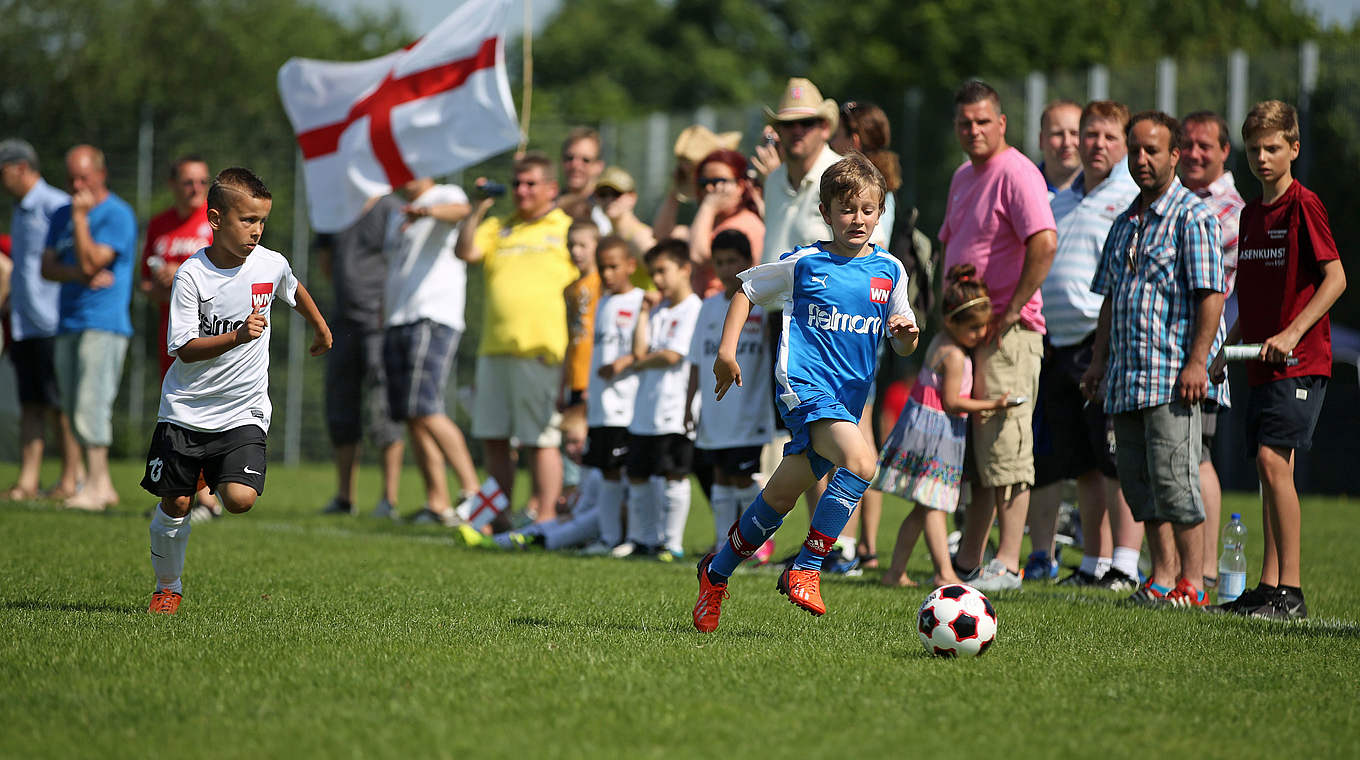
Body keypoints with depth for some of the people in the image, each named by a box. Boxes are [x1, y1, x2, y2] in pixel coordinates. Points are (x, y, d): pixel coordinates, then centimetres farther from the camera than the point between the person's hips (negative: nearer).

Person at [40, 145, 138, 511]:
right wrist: (80, 275, -9)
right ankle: (103, 486, 12)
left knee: (91, 403, -16)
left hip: (103, 322, -8)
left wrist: (80, 216, -13)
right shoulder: (62, 216, 17)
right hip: (68, 323, 8)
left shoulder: (117, 214, -7)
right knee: (75, 409, 6)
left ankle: (94, 487, -18)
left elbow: (91, 262, -16)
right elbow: (47, 266, 9)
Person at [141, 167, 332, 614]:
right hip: (185, 409, -2)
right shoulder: (191, 275, -13)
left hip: (243, 411, 2)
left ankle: (217, 479, 16)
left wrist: (321, 329, 39)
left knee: (241, 499, -19)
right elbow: (184, 348, -17)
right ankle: (168, 587, 23)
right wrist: (237, 336, -30)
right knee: (174, 504, 1)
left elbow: (296, 292, 23)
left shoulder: (271, 264, -2)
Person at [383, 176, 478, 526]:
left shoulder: (444, 195, -2)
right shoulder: (397, 216, 24)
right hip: (397, 323, 9)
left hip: (434, 318, -9)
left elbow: (459, 209, -28)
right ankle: (437, 504, 4)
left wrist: (429, 210, -49)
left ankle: (472, 489, -17)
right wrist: (383, 324, 27)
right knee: (411, 418, 3)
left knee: (425, 411, -19)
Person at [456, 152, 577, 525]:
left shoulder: (567, 228, 5)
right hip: (494, 350, 5)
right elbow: (465, 252, 2)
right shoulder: (500, 227, 18)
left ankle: (546, 518, -1)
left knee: (541, 440, -5)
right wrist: (479, 208, -5)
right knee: (493, 438, 8)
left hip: (540, 352, -5)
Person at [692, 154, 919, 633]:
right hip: (804, 383, -5)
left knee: (782, 494, 11)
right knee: (860, 462, -28)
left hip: (849, 396, 5)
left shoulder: (889, 271, 9)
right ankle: (806, 569, -19)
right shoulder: (804, 263, 1)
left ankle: (716, 574, 30)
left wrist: (906, 333, -12)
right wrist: (727, 349, 7)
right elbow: (746, 292, 15)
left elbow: (903, 346, 11)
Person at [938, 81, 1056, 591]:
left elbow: (1044, 243, -25)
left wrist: (1012, 310, -20)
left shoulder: (1016, 174, -12)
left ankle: (1006, 565, -6)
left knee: (1005, 450, -8)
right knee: (974, 450, 11)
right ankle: (967, 562, 15)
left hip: (1008, 333, -9)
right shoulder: (963, 177, 17)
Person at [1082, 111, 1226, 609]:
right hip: (1126, 377, 8)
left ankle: (1192, 582, -4)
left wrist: (1197, 361, -19)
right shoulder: (1126, 222, 19)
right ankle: (1162, 577, 13)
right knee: (1137, 479, 7)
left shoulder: (1192, 216, -6)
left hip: (1173, 375, -8)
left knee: (1173, 476, -10)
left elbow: (1211, 293, -12)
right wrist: (1099, 359, 17)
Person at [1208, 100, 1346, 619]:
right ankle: (1269, 588, 10)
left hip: (1300, 362, -8)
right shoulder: (1250, 214, 16)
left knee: (1272, 458, -17)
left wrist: (1292, 332, -22)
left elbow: (1335, 278, -15)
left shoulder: (1303, 206, -8)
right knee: (1272, 469, 8)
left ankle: (1291, 591, -16)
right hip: (1261, 363, 8)